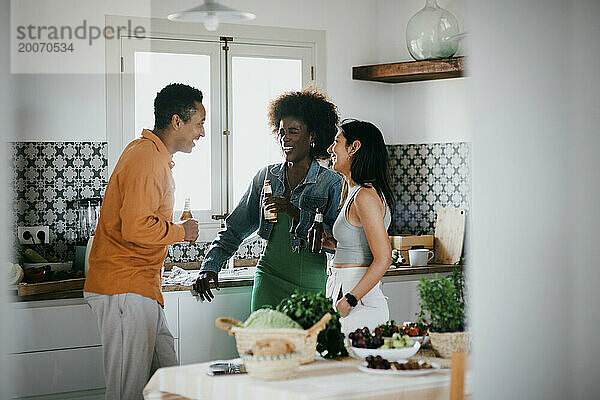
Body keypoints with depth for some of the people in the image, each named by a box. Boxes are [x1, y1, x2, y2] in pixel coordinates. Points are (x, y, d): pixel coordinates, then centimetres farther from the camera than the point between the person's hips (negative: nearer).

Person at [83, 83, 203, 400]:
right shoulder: (147, 158, -15)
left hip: (139, 288, 11)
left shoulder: (153, 155, 19)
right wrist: (181, 231, -10)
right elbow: (136, 229, -25)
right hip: (126, 290, -11)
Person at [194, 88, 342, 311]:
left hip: (311, 286, -3)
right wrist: (210, 266, 2)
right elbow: (235, 229, 13)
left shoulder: (331, 182, -3)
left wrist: (297, 214, -21)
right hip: (269, 280, 3)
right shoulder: (267, 177, 9)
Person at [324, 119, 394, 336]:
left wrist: (349, 301, -21)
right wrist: (331, 242, 12)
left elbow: (383, 259, -19)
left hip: (360, 302, -9)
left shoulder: (366, 196, -14)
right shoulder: (355, 193, 16)